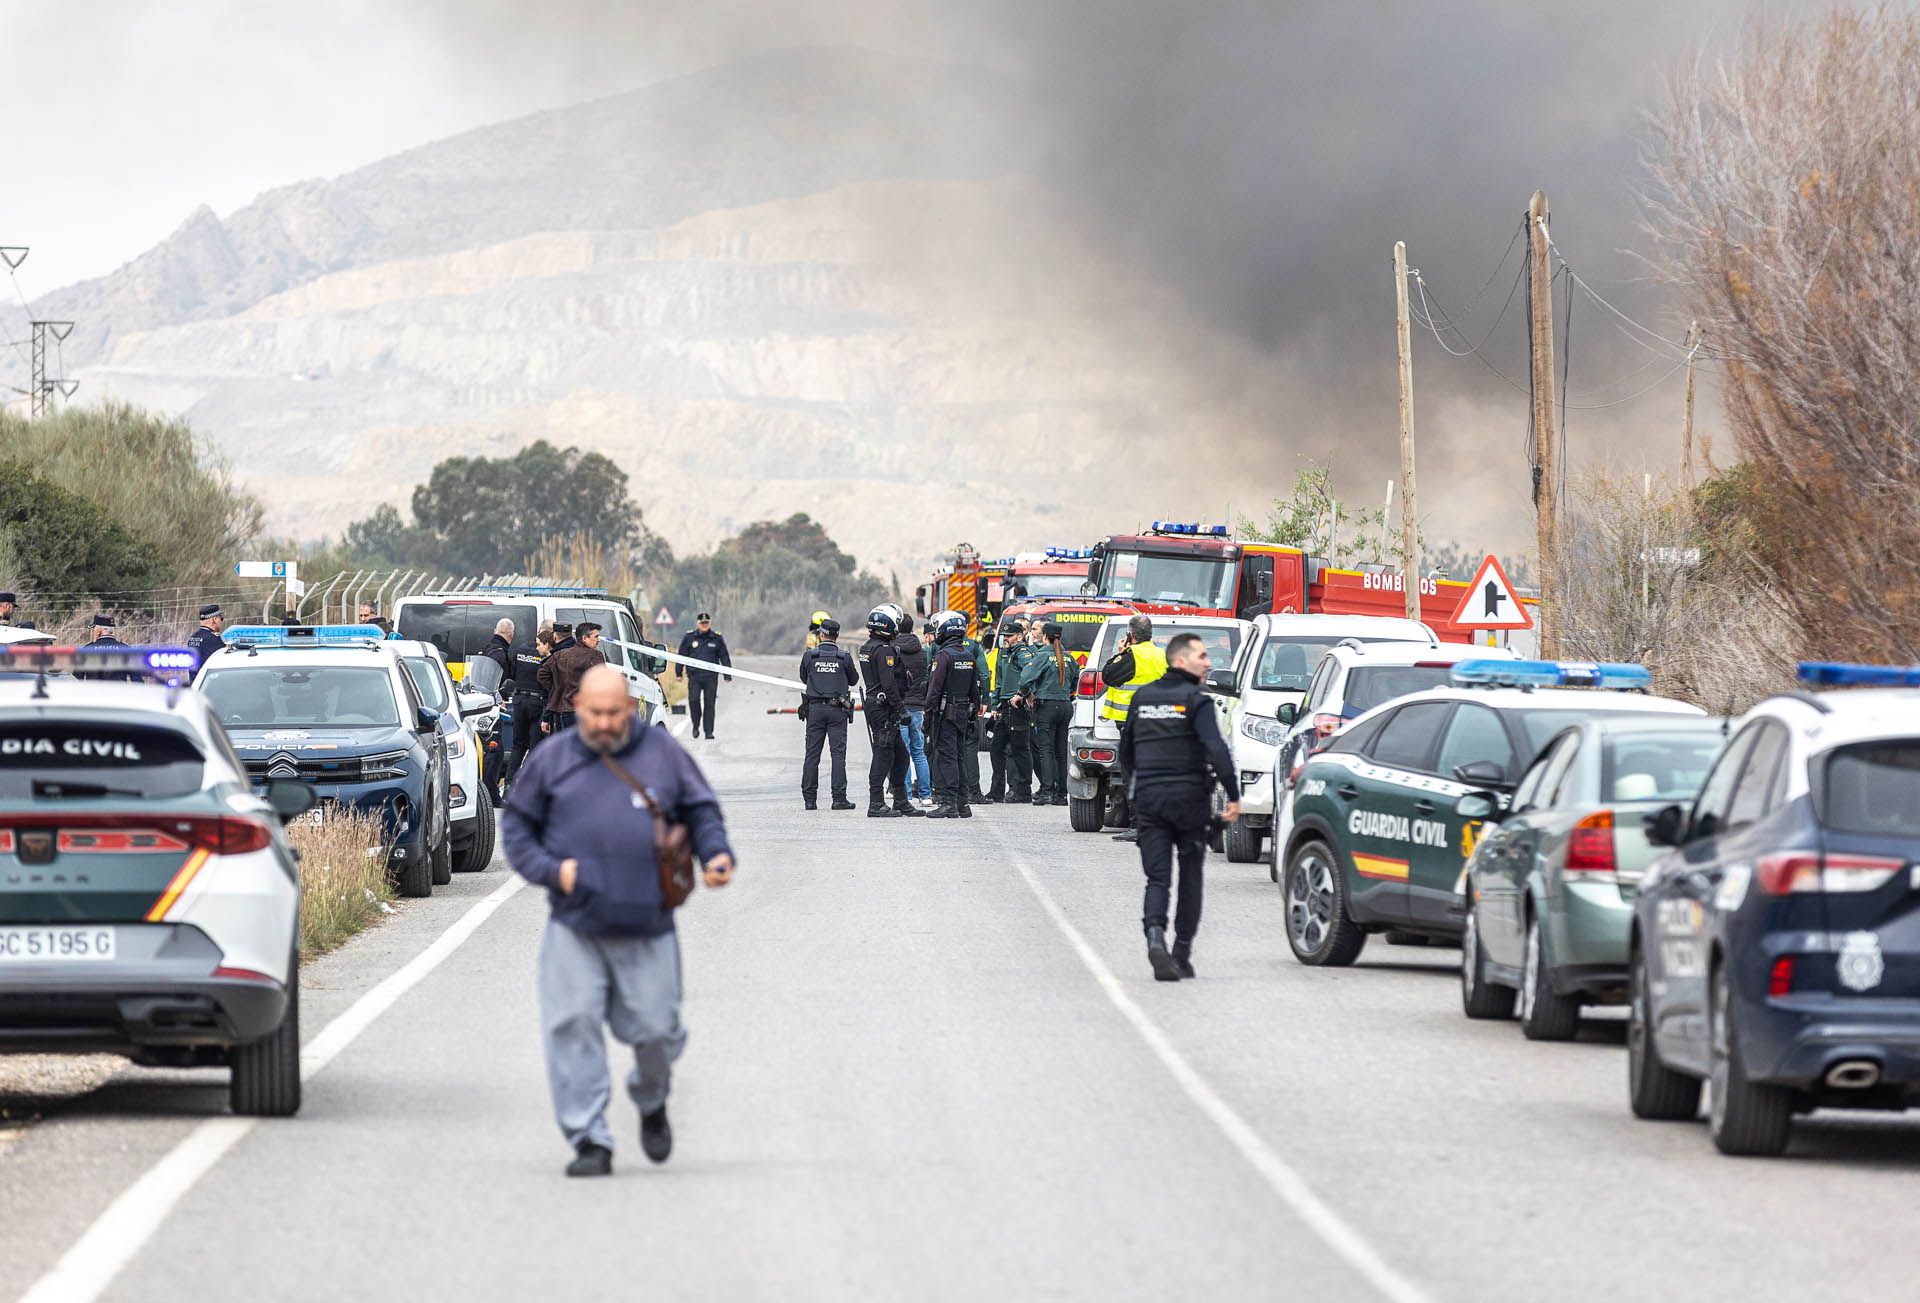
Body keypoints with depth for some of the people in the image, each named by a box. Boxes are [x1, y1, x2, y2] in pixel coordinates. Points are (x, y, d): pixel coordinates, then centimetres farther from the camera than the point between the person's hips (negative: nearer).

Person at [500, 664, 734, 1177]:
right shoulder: (553, 759, 7)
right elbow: (516, 824, 12)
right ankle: (589, 1141, -5)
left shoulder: (662, 752, 7)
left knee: (655, 1029, 4)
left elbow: (701, 810, 14)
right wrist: (549, 869, -4)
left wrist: (716, 854, -5)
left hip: (647, 926, 0)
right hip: (574, 927, 0)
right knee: (572, 1026, -10)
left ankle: (651, 1104, 37)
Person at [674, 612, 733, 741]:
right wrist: (679, 672, 7)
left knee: (709, 704, 0)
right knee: (693, 700, -13)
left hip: (711, 677, 0)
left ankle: (709, 732, 4)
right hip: (694, 676, 0)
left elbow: (724, 657, 10)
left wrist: (728, 676, 7)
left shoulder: (717, 639, 7)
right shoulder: (689, 638, 6)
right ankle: (695, 725, 9)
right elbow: (682, 656, 11)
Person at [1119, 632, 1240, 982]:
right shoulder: (1196, 701, -9)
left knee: (1157, 877, 1)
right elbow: (1216, 750, -20)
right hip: (1189, 797, -4)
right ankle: (1182, 953, 13)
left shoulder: (1141, 698, 9)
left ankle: (1155, 937, -24)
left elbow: (1126, 752, 18)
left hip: (1148, 798, 4)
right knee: (1190, 878, 11)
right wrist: (1233, 795, -18)